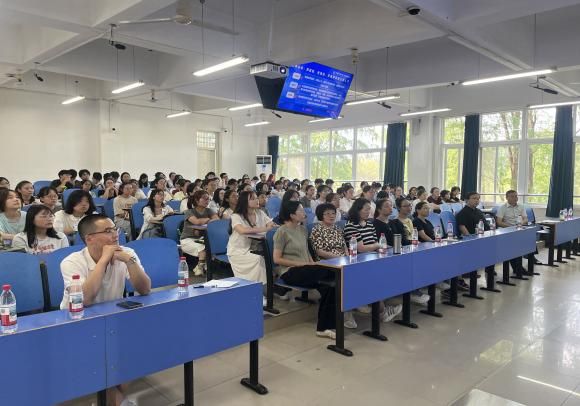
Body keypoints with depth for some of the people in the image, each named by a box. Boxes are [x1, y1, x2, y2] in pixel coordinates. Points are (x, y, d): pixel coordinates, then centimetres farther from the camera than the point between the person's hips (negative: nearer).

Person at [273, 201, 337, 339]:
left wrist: (312, 263, -1)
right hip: (289, 271, -7)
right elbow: (277, 259, -11)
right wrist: (300, 264, -16)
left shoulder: (303, 229, 15)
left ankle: (324, 327, -15)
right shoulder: (282, 232, -7)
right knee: (329, 271, -26)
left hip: (304, 270, 7)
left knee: (328, 285, -23)